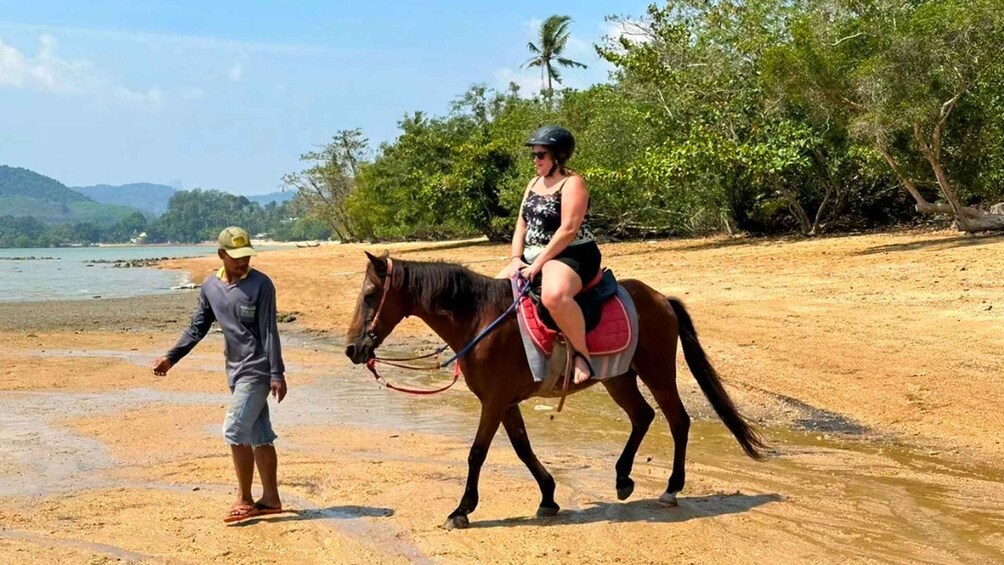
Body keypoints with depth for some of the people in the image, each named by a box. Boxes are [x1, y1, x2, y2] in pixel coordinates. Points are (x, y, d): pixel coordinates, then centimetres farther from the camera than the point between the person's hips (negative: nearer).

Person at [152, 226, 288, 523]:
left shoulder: (260, 284, -11)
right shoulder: (211, 286, 6)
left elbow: (269, 332, -14)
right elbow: (197, 328, 13)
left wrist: (277, 374, -17)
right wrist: (171, 357, 5)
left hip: (257, 370, -7)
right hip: (235, 370, 7)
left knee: (235, 431, -11)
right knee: (258, 436, 12)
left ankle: (244, 500, -1)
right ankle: (270, 499, 20)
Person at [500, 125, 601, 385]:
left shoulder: (572, 183, -11)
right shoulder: (534, 183, 15)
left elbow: (568, 230, -20)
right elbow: (522, 225, 13)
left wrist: (538, 263, -22)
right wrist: (516, 259, -4)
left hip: (570, 257, -9)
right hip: (533, 258, 10)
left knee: (554, 296, -40)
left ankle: (581, 353, -26)